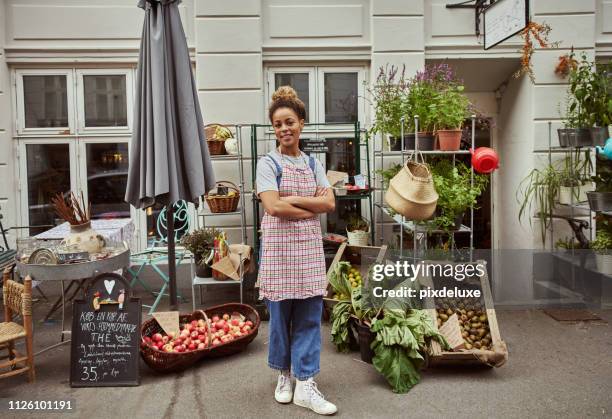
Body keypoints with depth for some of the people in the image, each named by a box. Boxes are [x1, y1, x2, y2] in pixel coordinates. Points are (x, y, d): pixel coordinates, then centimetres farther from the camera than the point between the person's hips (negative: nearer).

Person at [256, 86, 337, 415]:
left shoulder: (313, 163, 11)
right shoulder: (268, 163, -3)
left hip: (310, 245, 4)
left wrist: (294, 200, -11)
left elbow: (330, 203, 1)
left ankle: (305, 384, 11)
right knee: (280, 314, 6)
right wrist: (312, 208, -8)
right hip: (278, 246, -3)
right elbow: (273, 207, -15)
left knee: (309, 316, 3)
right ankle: (284, 373, 27)